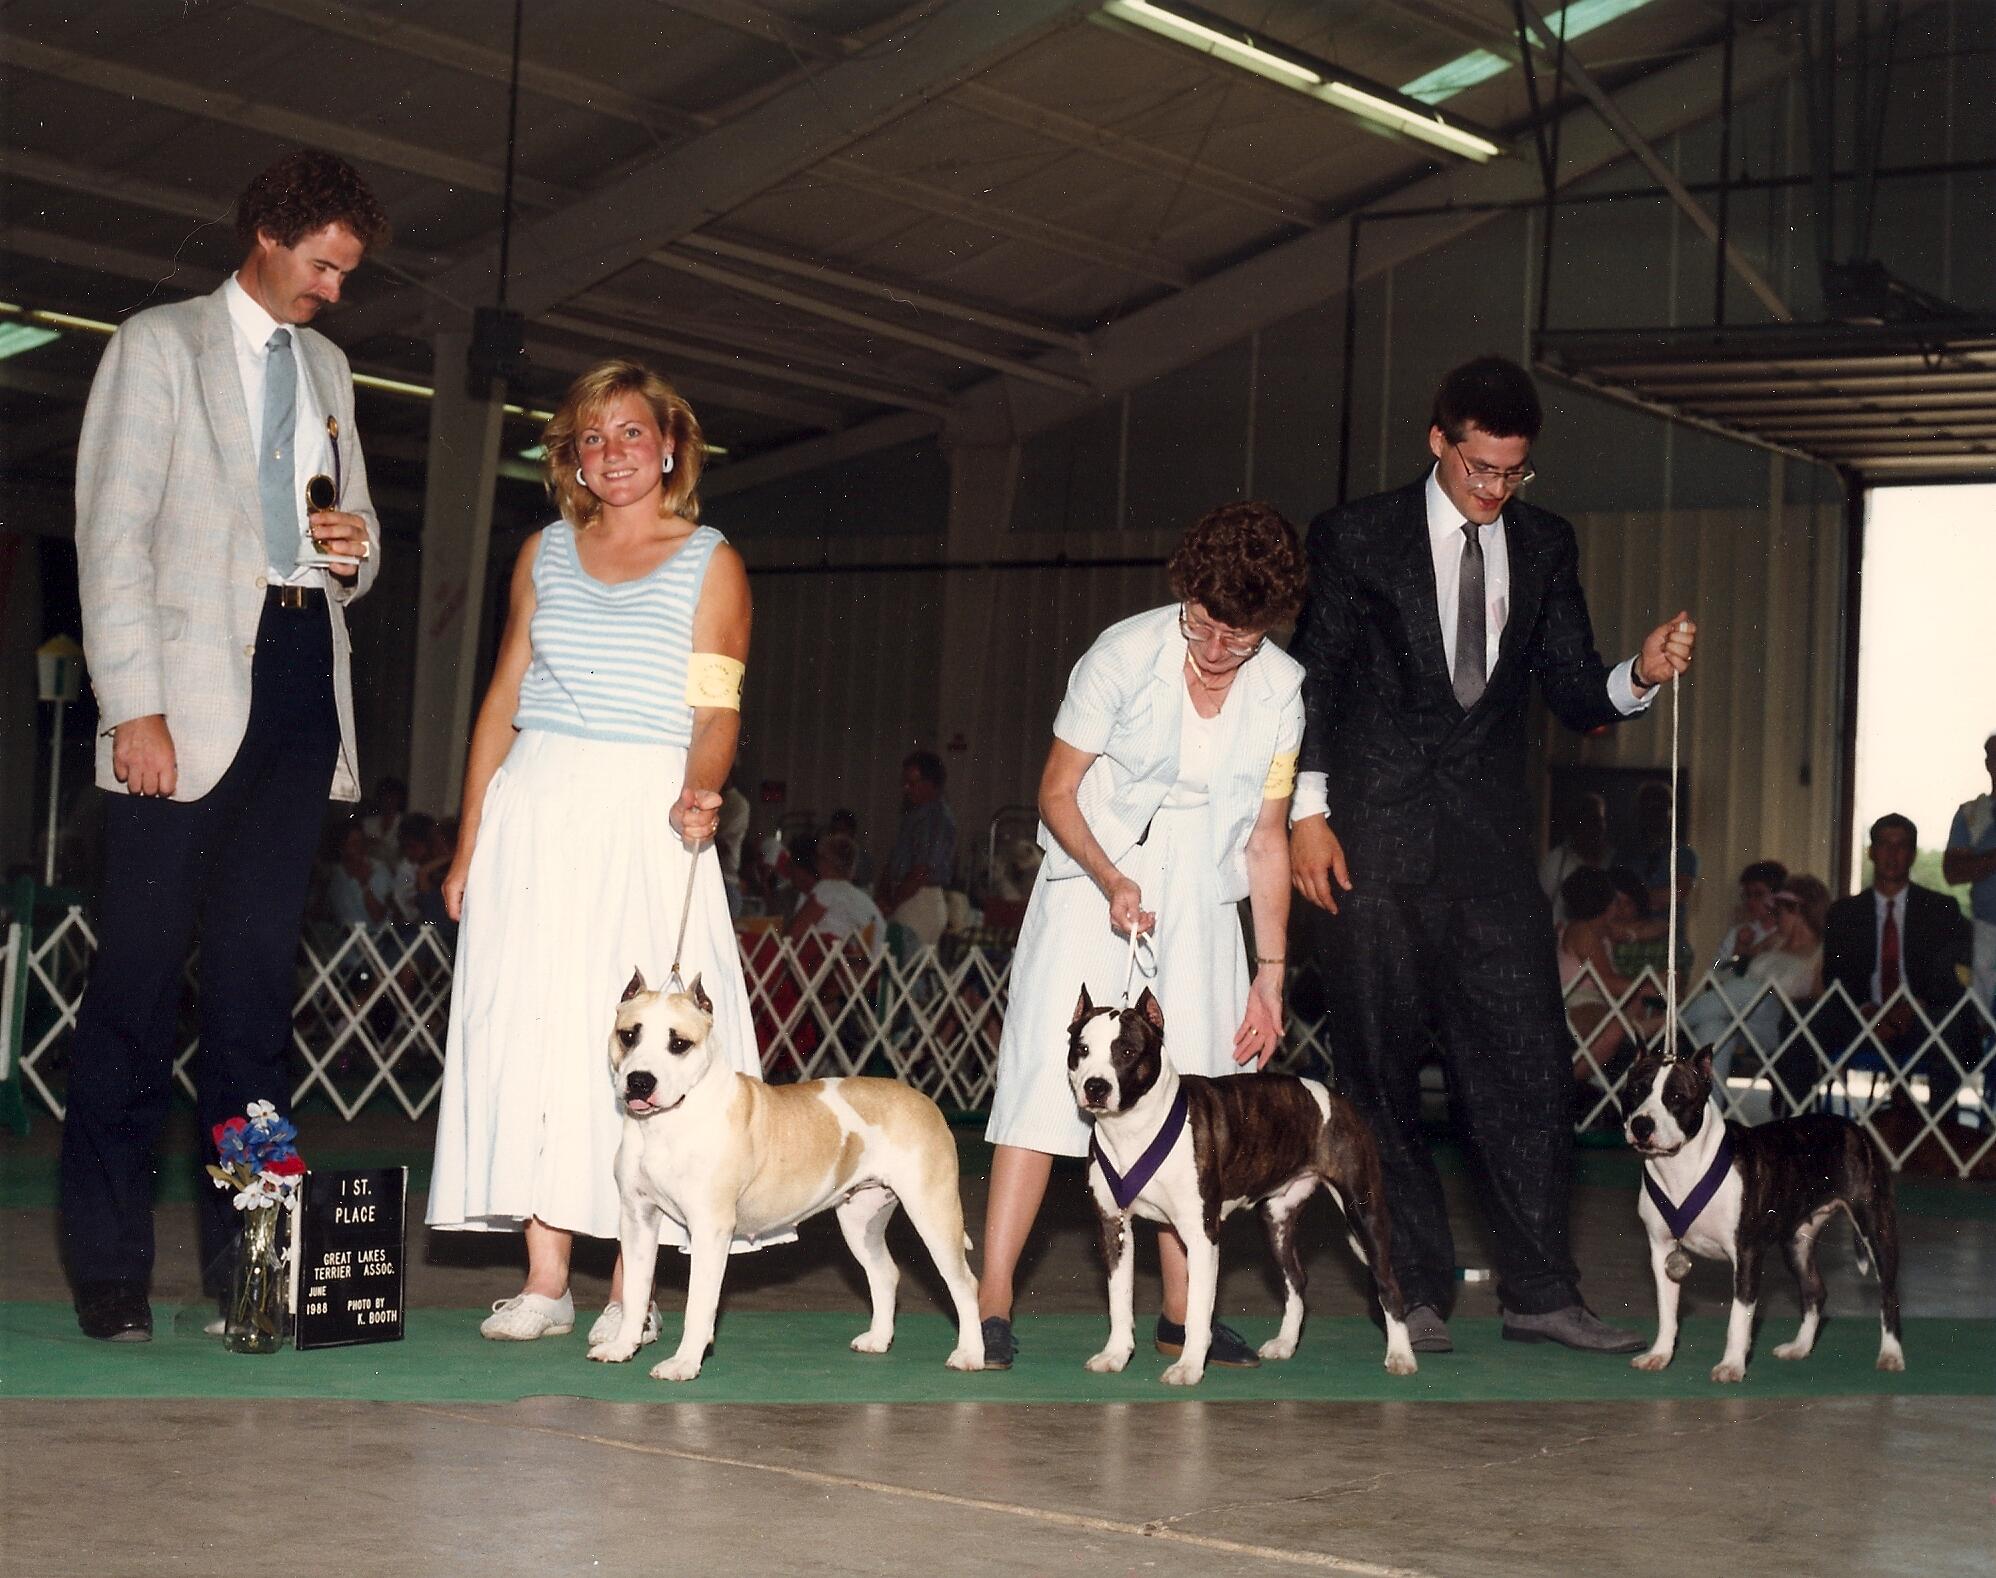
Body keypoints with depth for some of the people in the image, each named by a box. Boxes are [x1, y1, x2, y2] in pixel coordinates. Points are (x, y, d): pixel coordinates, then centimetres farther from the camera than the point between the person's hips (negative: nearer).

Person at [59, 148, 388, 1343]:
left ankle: (243, 1250, 6)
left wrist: (358, 551, 2)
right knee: (144, 965, -7)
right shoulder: (159, 346, 3)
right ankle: (110, 1265, -3)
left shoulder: (327, 367, 21)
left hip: (301, 676, 5)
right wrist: (135, 706, -13)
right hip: (193, 679, -5)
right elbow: (113, 534, -4)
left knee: (260, 965, 3)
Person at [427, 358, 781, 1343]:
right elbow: (502, 701, 14)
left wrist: (699, 794, -24)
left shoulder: (709, 562, 4)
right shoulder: (546, 553, 13)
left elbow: (717, 710, -3)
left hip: (644, 819, -3)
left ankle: (630, 1287, -2)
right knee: (530, 1027, -2)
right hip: (534, 811, 3)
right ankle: (544, 1279, 3)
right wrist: (469, 844, 9)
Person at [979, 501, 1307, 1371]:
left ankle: (1181, 1313, 10)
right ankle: (992, 1301, -11)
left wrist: (1271, 970, 5)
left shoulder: (1283, 689, -1)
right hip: (1092, 885, -3)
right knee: (1047, 1077, -11)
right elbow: (1056, 793, -7)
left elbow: (1267, 839, 7)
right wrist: (1111, 880, -23)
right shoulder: (1124, 654, -12)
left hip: (1199, 905, 4)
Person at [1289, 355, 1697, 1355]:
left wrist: (1640, 675, -11)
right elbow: (1315, 678, 2)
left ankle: (1538, 1293, 3)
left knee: (1527, 1058, -3)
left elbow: (1573, 697, 10)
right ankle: (1415, 1290, 10)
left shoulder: (1544, 545, 10)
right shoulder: (1357, 537, 1)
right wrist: (1308, 810, -6)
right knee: (1383, 1068, 1)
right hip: (1377, 834, -2)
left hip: (1489, 836, 3)